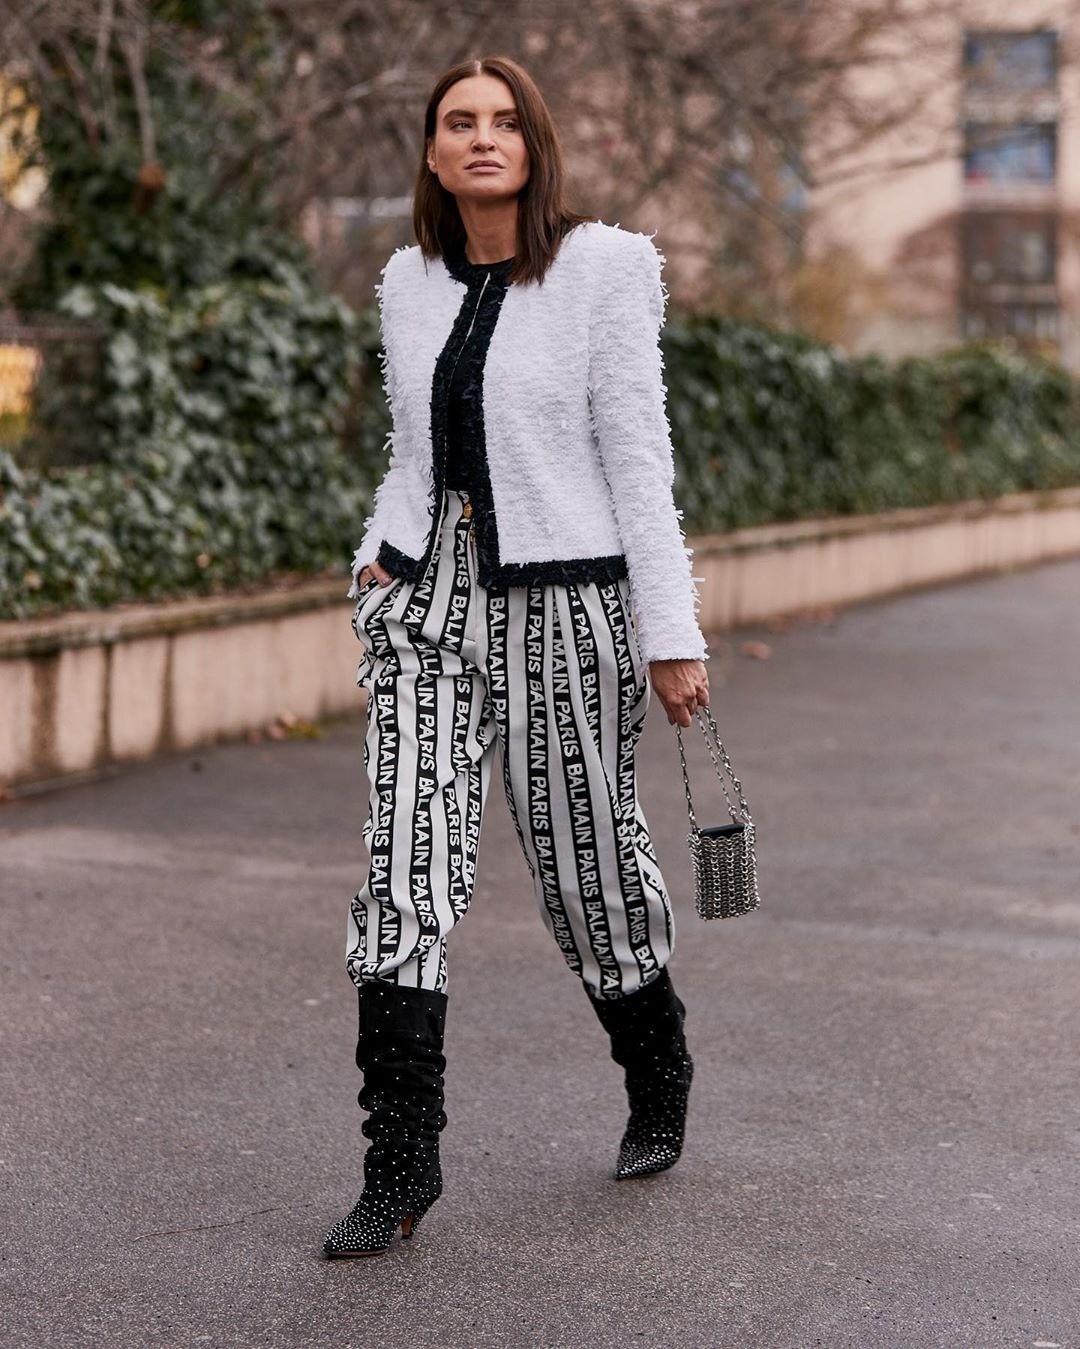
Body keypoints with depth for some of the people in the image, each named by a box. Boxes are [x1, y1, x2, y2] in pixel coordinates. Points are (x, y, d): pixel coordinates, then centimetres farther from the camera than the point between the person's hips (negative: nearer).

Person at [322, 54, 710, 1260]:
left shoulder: (603, 267, -6)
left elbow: (637, 453, -8)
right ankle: (401, 1166, -2)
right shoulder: (410, 282, 9)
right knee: (405, 870, -7)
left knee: (583, 855, 8)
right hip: (429, 597, 4)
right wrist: (379, 554, 4)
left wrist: (671, 631, -10)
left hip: (561, 604, -4)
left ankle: (659, 1083, 36)